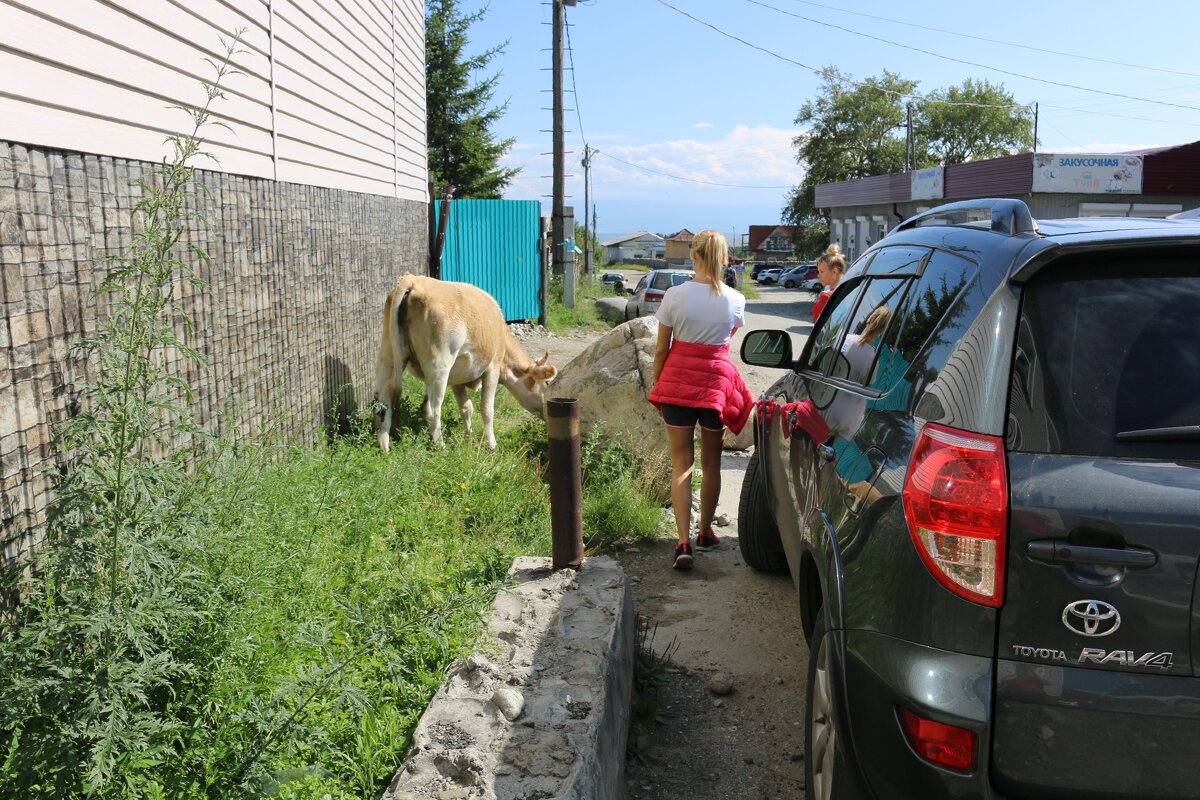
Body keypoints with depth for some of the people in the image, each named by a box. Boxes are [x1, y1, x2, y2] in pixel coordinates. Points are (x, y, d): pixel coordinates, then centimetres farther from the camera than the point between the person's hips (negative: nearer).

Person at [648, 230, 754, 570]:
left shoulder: (675, 295, -8)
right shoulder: (734, 300, -4)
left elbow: (661, 350, -4)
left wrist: (657, 386, 8)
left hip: (677, 380, -1)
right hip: (716, 380, 1)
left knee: (681, 464, 4)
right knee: (711, 463, 16)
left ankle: (684, 543, -6)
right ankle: (705, 532, 30)